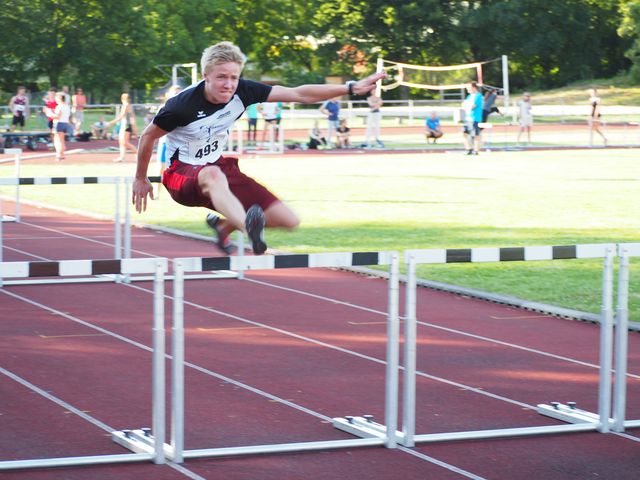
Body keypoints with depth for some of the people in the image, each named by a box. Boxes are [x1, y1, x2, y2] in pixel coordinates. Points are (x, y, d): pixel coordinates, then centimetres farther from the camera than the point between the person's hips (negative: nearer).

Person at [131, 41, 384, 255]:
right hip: (181, 174, -6)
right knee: (213, 175, -45)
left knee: (288, 220, 0)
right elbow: (148, 135, -9)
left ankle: (222, 226, 25)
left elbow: (298, 94, -11)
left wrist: (352, 88, -15)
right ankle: (250, 228, -73)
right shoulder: (183, 104, -25)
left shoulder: (241, 92, -13)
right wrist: (140, 179, 3)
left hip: (218, 166, 6)